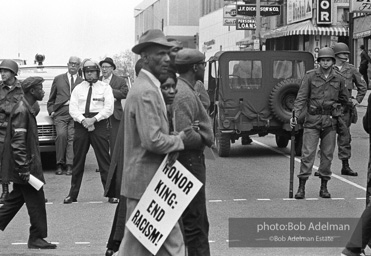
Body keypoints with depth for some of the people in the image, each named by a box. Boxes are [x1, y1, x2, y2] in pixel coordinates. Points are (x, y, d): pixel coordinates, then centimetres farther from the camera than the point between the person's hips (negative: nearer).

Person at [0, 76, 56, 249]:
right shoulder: (22, 111, -19)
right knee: (36, 201, -2)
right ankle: (36, 239, 5)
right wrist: (24, 169, -24)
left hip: (26, 165, 10)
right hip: (26, 165, -10)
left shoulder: (26, 109, 12)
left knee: (16, 199, 16)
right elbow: (17, 143, -23)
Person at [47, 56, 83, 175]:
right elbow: (51, 98, 20)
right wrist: (51, 111, 8)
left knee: (72, 137, -10)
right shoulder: (58, 79, 19)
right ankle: (60, 164, -12)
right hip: (60, 112, 0)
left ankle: (69, 166, -11)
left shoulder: (82, 82, 17)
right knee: (61, 134, -19)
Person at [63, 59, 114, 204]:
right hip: (81, 125, 2)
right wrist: (83, 120, -13)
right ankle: (73, 194, 11)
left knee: (104, 160, -5)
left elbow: (109, 108, -3)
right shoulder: (78, 89, 15)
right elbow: (72, 108, 5)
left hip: (99, 124, -2)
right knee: (78, 161, 5)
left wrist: (94, 119, -15)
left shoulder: (105, 88, 8)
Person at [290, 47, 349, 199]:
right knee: (307, 153, -5)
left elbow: (344, 99, 18)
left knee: (327, 154, 5)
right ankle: (301, 187, -2)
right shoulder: (310, 76, -2)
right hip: (312, 120, -2)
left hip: (330, 120, 2)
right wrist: (295, 115, -16)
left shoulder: (338, 79, 4)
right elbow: (301, 97, -6)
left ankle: (324, 187, 15)